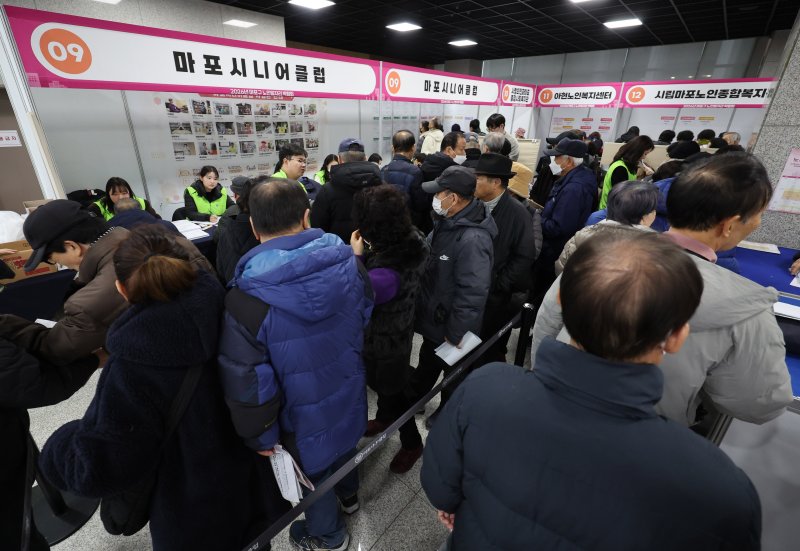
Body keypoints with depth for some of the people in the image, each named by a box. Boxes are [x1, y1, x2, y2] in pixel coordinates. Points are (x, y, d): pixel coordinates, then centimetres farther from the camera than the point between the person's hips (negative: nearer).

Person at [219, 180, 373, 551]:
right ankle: (349, 495, 64)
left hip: (305, 417, -4)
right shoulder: (347, 262, -17)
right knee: (343, 445, 34)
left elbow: (247, 382, -23)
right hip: (349, 394, 5)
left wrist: (259, 436, -5)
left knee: (314, 476, 25)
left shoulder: (247, 298, -30)